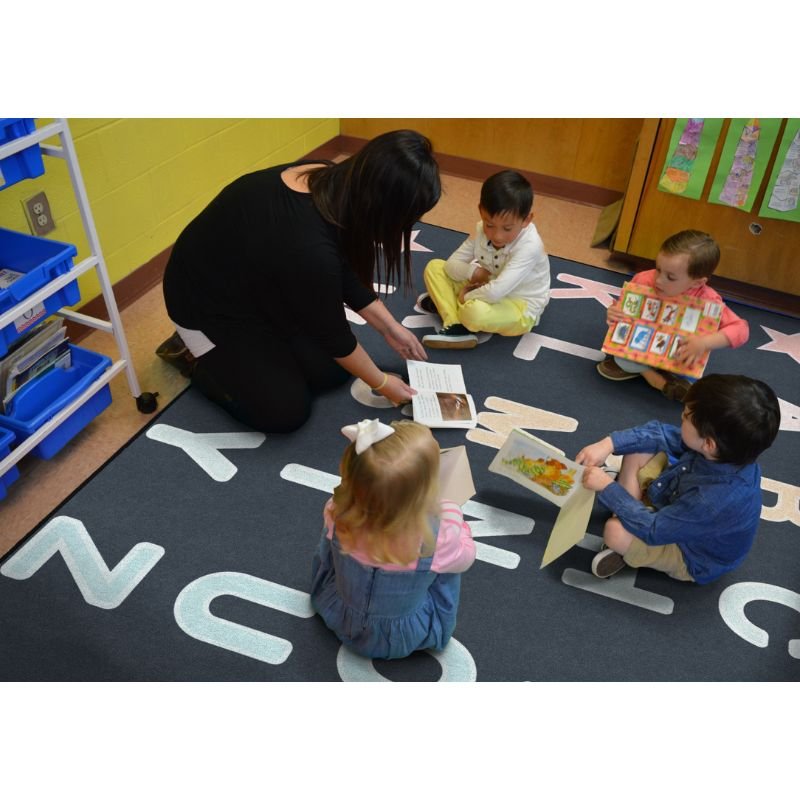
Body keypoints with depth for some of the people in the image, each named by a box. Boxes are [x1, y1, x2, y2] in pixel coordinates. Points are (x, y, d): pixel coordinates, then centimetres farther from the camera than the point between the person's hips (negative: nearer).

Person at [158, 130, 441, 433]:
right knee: (288, 411, -6)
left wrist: (390, 328, 4)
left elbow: (346, 274, 2)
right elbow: (333, 333, -22)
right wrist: (381, 383, -7)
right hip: (209, 306, -8)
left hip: (258, 287, 8)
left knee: (334, 370, 3)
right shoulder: (309, 248, -40)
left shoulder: (332, 184, -15)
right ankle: (194, 354, 10)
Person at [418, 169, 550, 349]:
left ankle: (447, 304, -4)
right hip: (488, 292, 7)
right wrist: (471, 272, -25)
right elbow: (451, 264, -5)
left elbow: (495, 292, -38)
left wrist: (467, 296, -22)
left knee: (475, 311, -39)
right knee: (434, 267, -3)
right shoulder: (482, 230, -10)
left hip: (519, 309, -7)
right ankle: (455, 326, -18)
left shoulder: (529, 246, -30)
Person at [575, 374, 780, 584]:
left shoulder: (716, 500, -44)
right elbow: (661, 434, -9)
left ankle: (632, 550, 6)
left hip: (690, 556, -7)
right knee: (636, 450, -5)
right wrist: (609, 444, -20)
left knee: (615, 531, -29)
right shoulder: (727, 447, -25)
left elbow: (654, 530, -31)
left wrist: (607, 488, -25)